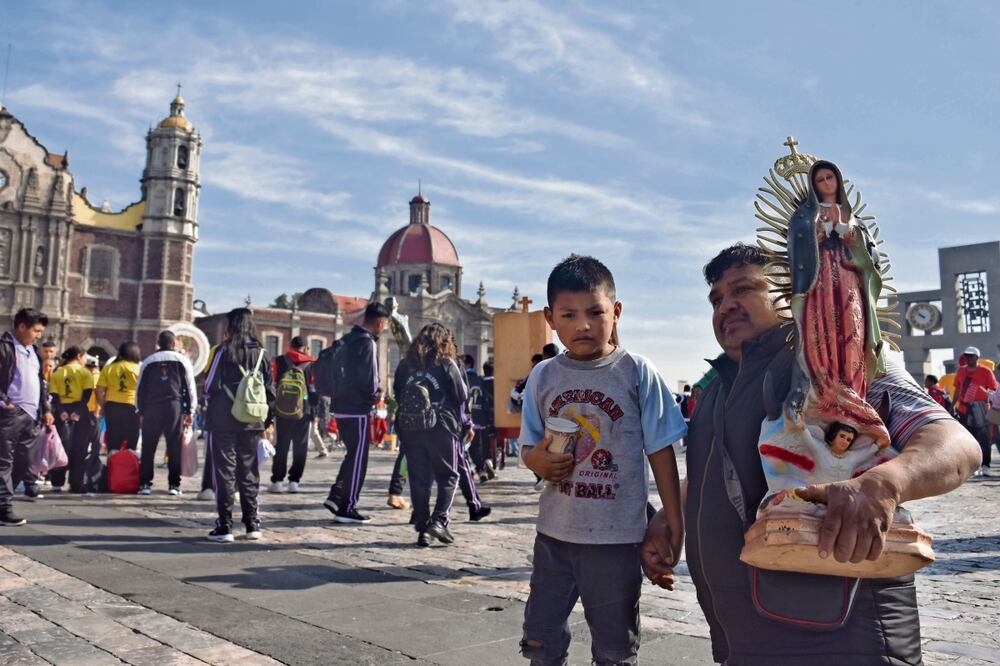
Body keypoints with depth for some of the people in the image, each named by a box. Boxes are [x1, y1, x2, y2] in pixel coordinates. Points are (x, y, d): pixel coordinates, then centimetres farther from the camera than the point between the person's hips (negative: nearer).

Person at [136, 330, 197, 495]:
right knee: (175, 447, 2)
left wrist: (141, 411, 13)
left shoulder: (148, 361, 11)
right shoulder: (182, 359, 6)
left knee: (148, 447, 6)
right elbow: (190, 386, 3)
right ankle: (174, 484, 2)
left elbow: (140, 387, 9)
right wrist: (190, 411, 5)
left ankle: (145, 483, 4)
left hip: (151, 408, 2)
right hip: (175, 406, -1)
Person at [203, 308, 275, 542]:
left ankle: (224, 527, 3)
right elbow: (270, 389, 6)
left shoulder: (224, 351, -7)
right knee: (249, 471, 11)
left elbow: (211, 385, -7)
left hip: (223, 420, -4)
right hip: (252, 422, 4)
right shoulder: (261, 353, 5)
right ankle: (252, 524, 15)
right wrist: (268, 419, 12)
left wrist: (208, 396, 15)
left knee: (225, 471, 2)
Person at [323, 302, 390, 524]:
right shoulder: (368, 343, -14)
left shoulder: (347, 340, 14)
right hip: (357, 409, -9)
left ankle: (336, 496, 15)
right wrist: (375, 395, -1)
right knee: (358, 459, 1)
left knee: (353, 454, 20)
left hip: (341, 406, 9)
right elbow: (369, 378, -20)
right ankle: (347, 508, 6)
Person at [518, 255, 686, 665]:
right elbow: (529, 447, 9)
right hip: (555, 532, 3)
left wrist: (674, 525, -4)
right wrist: (537, 460, -15)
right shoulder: (543, 377, -1)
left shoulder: (636, 372, -9)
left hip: (617, 536, -2)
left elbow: (660, 451, -4)